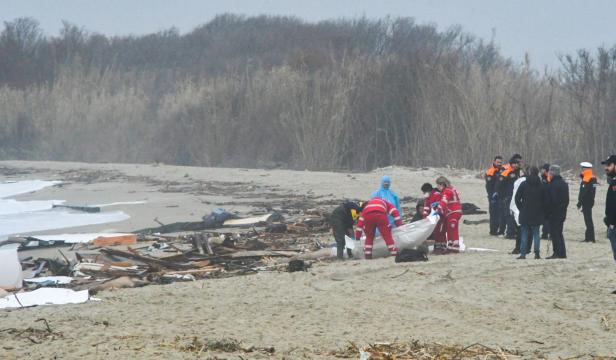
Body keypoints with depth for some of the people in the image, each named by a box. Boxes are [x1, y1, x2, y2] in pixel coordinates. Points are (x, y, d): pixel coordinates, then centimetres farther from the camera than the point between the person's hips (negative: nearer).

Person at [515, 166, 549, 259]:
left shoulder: (524, 184, -4)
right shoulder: (541, 186, -2)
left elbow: (517, 198, -3)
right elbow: (545, 200, 0)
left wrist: (521, 208, 8)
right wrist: (542, 212, 10)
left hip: (525, 213, -1)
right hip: (537, 214, 1)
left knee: (524, 233, 4)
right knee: (536, 233, 7)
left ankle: (523, 253, -1)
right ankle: (537, 253, 2)